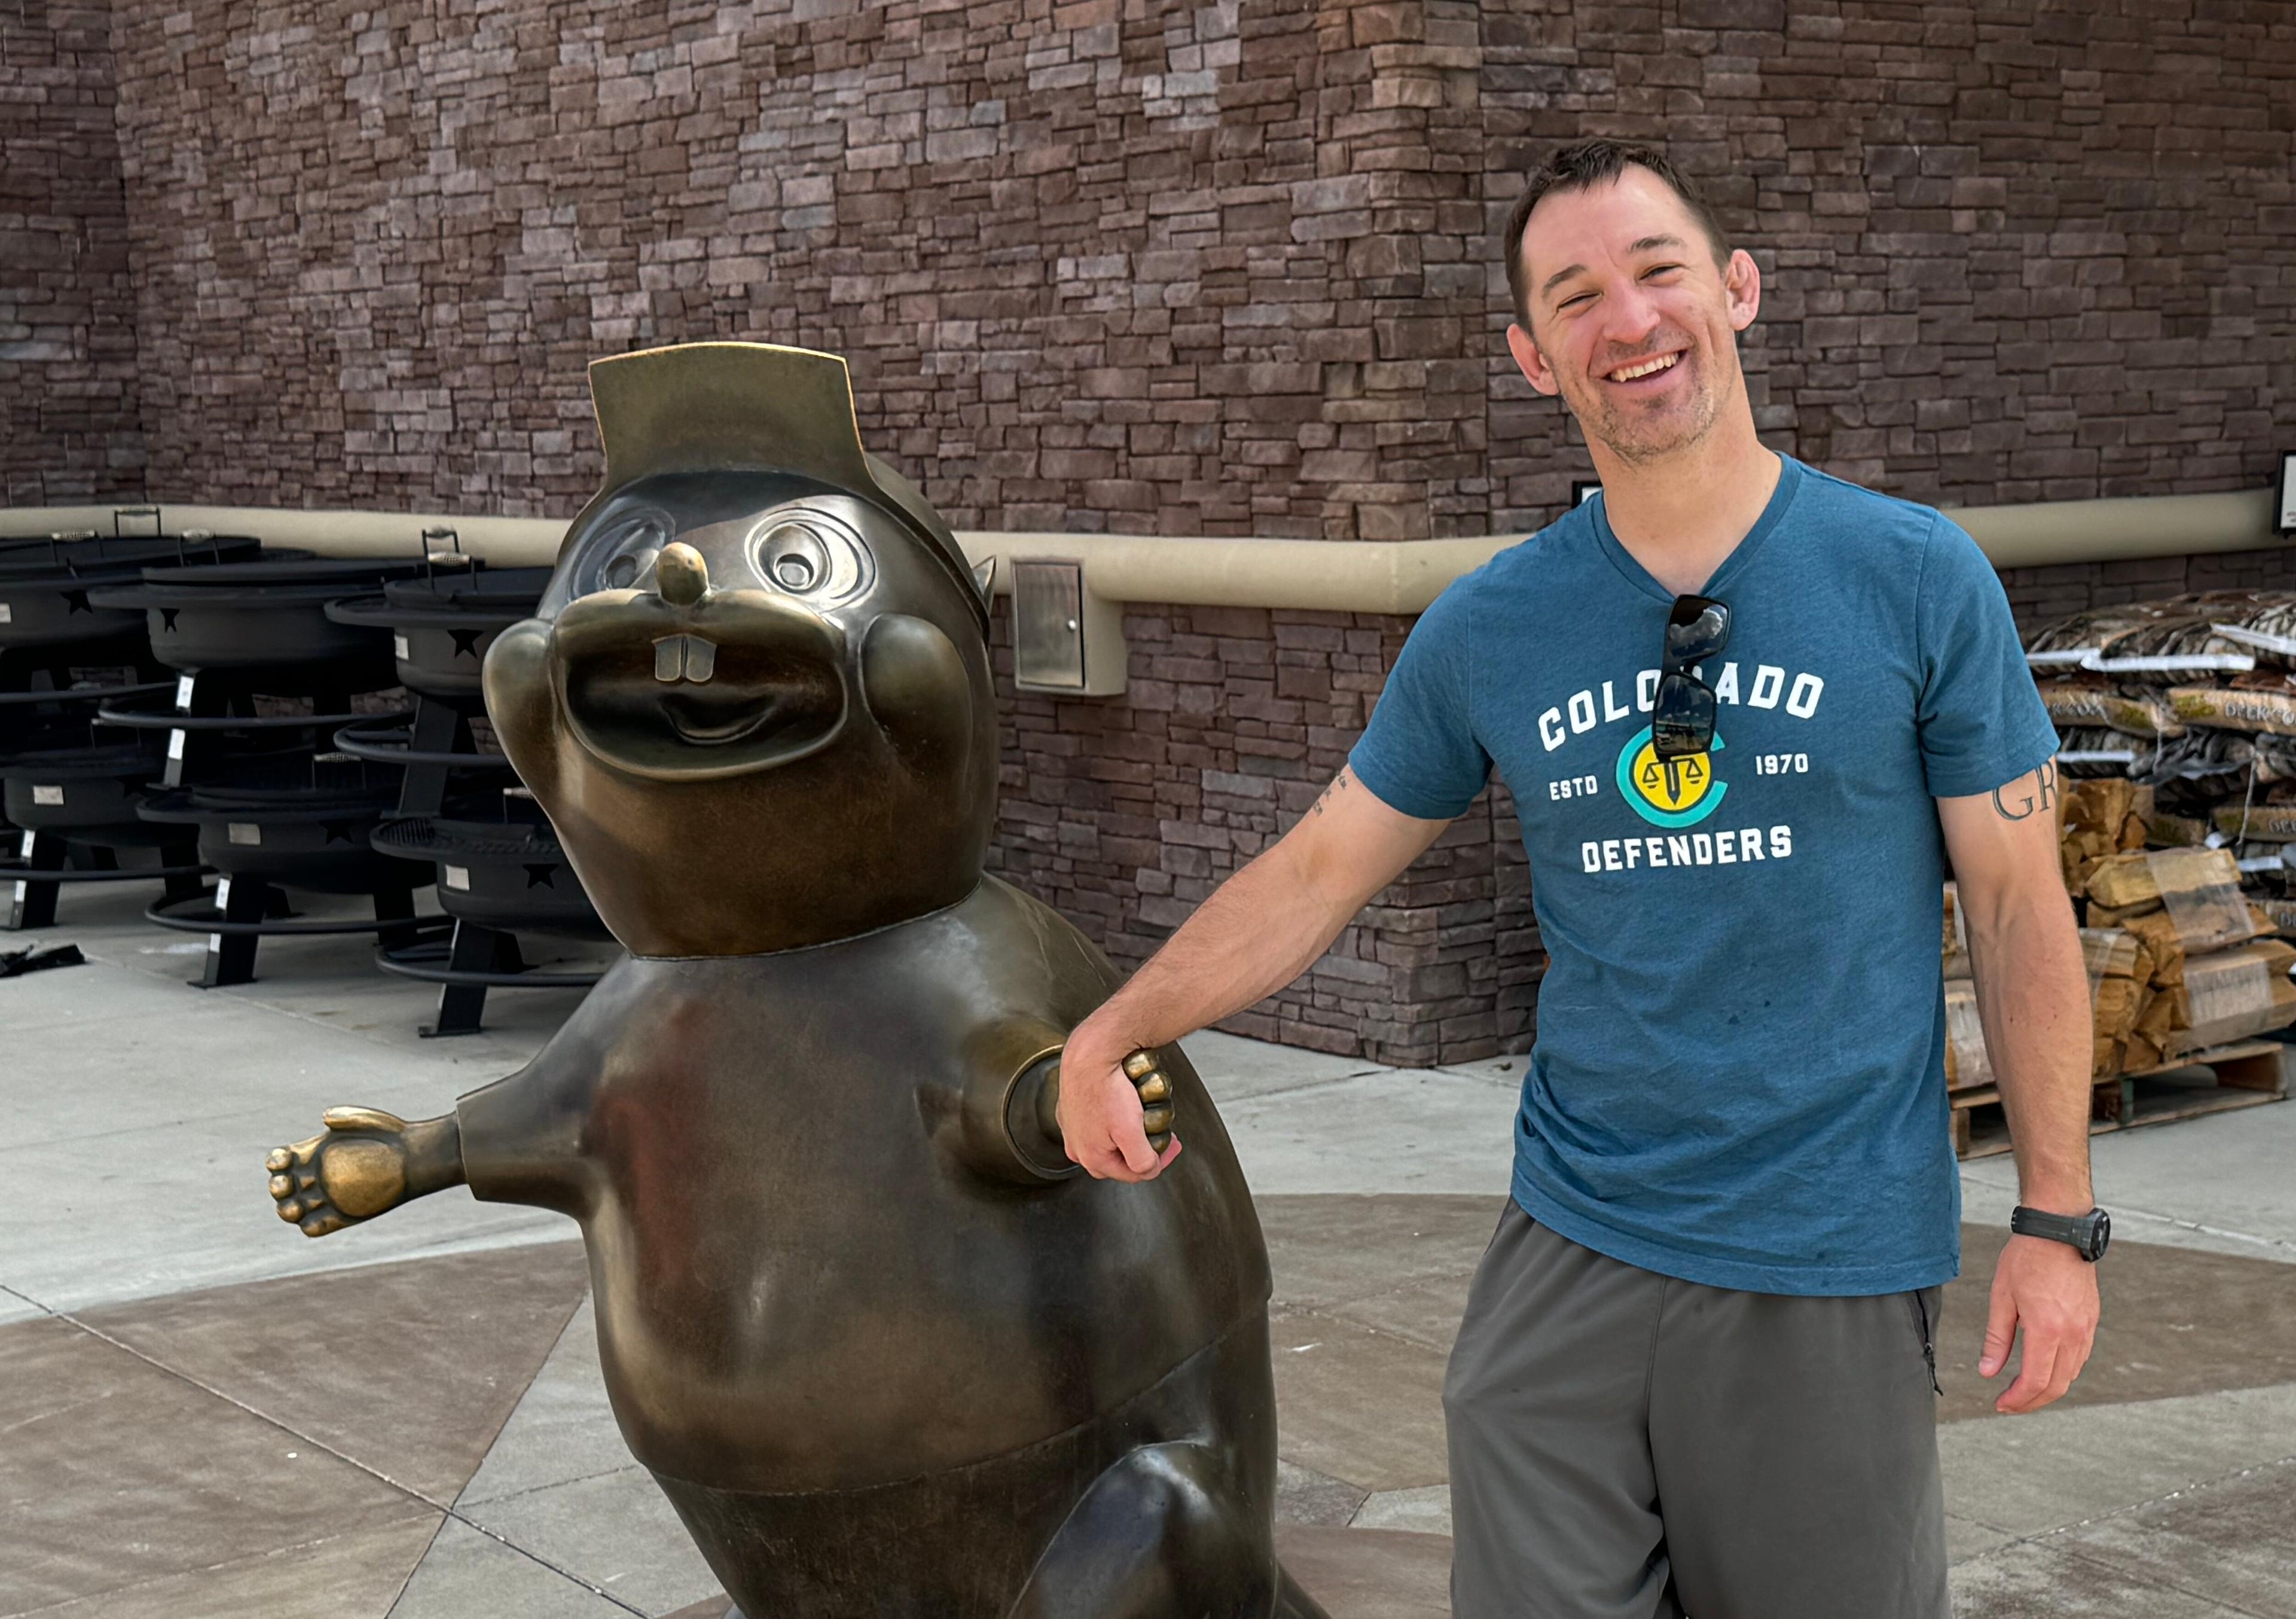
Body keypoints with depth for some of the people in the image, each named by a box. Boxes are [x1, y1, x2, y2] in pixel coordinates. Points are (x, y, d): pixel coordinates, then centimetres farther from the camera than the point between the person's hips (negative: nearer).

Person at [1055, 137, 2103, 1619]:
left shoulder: (1918, 578, -5)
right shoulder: (1489, 630, 1)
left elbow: (2018, 903, -1)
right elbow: (1320, 869, 11)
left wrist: (2059, 1220, -3)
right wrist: (1106, 1038, 8)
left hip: (1837, 1267, -2)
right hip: (1573, 1251, 2)